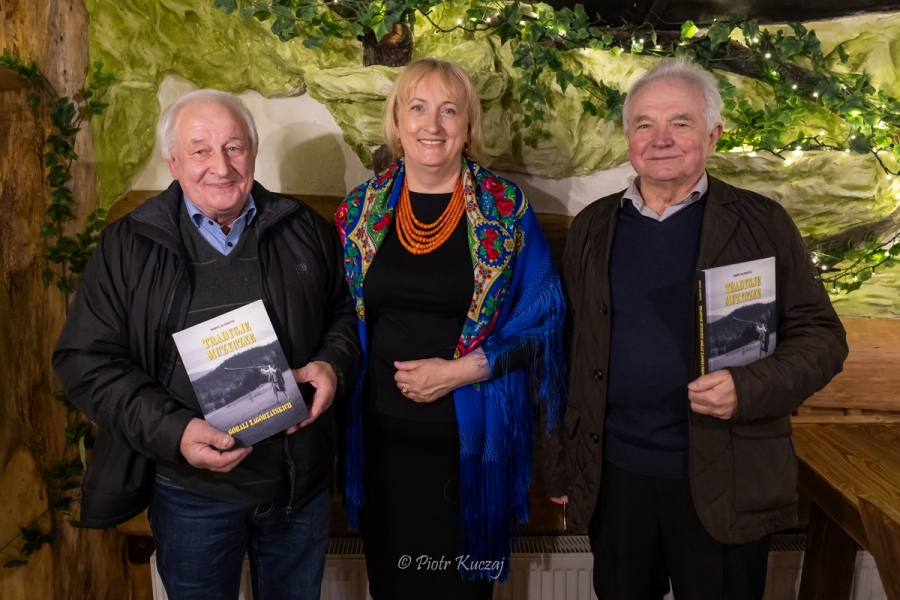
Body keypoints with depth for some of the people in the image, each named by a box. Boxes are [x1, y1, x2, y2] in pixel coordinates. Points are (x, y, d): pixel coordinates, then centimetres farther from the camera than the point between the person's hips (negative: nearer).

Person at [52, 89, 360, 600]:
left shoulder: (304, 230, 1)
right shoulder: (128, 246, -4)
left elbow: (346, 311, 11)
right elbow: (87, 361, -5)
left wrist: (334, 365, -12)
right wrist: (171, 432, -18)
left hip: (301, 481, 2)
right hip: (192, 492, -1)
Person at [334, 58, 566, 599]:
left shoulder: (506, 208, -5)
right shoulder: (362, 209, 3)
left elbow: (542, 317, -5)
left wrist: (460, 371, -14)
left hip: (472, 439, -2)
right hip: (381, 437, 3)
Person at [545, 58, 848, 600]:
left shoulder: (761, 223, -3)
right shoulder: (593, 228, 5)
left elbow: (821, 335, -3)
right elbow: (571, 351, 8)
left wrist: (750, 388, -22)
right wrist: (561, 462, 10)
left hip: (725, 483, -2)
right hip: (614, 475, 3)